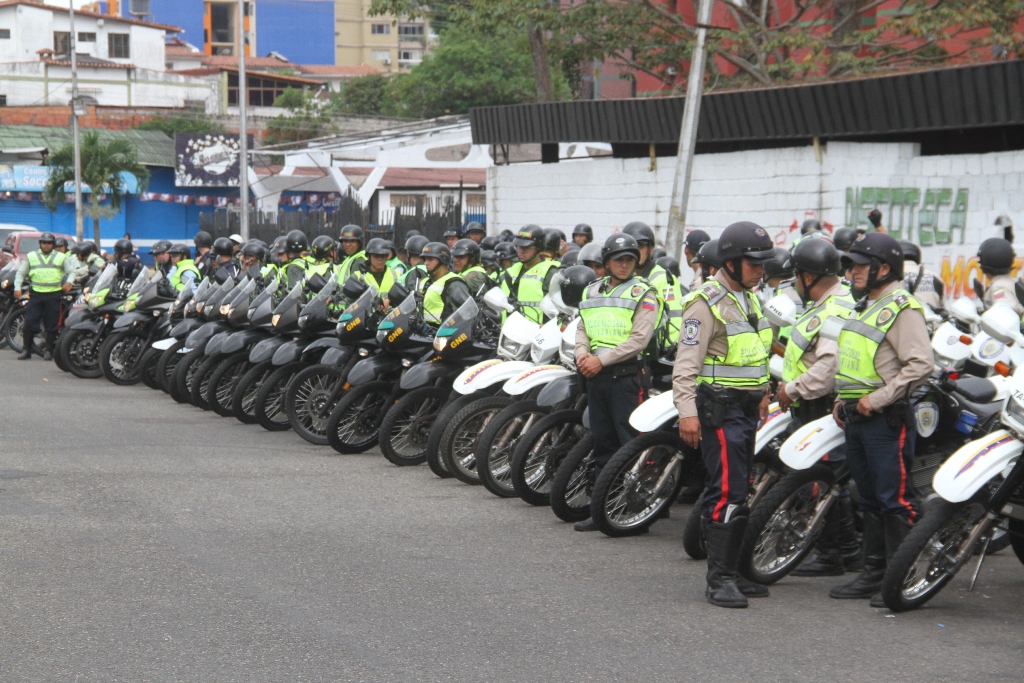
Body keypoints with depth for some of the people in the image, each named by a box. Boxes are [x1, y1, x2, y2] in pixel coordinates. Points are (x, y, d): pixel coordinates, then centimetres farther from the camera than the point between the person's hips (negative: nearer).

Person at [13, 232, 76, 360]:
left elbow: (71, 271, 10)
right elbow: (20, 272, 13)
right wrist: (17, 287, 0)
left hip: (54, 295, 0)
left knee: (51, 325, 0)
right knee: (29, 322, -4)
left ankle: (48, 350, 8)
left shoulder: (61, 257, 10)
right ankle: (27, 350, 3)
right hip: (36, 294, 0)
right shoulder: (31, 256, 11)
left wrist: (69, 282, -10)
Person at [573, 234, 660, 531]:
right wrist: (583, 354, -6)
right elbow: (582, 329, 16)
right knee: (602, 442, 11)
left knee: (632, 442, -9)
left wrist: (602, 360, -16)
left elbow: (639, 339, -12)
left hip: (627, 374, -6)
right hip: (596, 375, 6)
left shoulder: (643, 292, -3)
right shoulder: (593, 291, 17)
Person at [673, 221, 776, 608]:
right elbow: (686, 362, -19)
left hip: (746, 407, 9)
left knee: (738, 493, 11)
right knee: (728, 492, -13)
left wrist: (762, 393, 26)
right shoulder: (706, 303, -13)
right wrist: (687, 412, -26)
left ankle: (729, 572, 17)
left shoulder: (749, 298, 16)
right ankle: (718, 580, -11)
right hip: (719, 407, -9)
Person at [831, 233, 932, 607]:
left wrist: (877, 399, -21)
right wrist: (842, 399, 17)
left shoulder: (902, 308, -12)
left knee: (895, 500, -8)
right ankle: (873, 574, 21)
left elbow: (921, 364, -22)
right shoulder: (863, 307, 19)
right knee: (870, 501, 14)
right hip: (857, 418, 10)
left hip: (887, 420, -10)